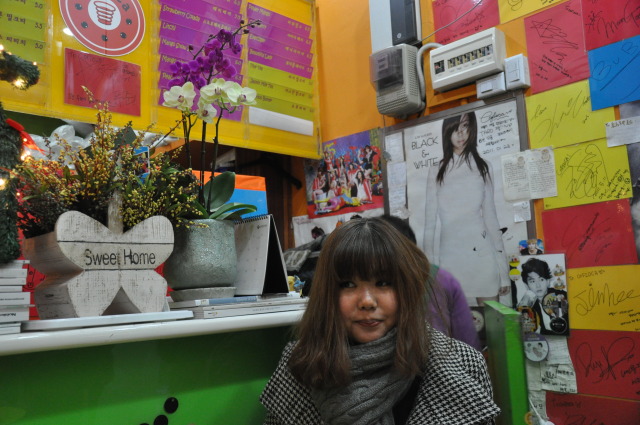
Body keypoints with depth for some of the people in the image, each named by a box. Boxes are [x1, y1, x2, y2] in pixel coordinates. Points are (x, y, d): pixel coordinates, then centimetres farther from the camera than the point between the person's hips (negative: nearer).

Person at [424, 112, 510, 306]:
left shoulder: (483, 167, 10)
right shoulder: (436, 172, 9)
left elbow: (490, 216, 8)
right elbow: (430, 222, 9)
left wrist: (504, 272, 3)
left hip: (481, 254, 0)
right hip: (449, 256, 0)